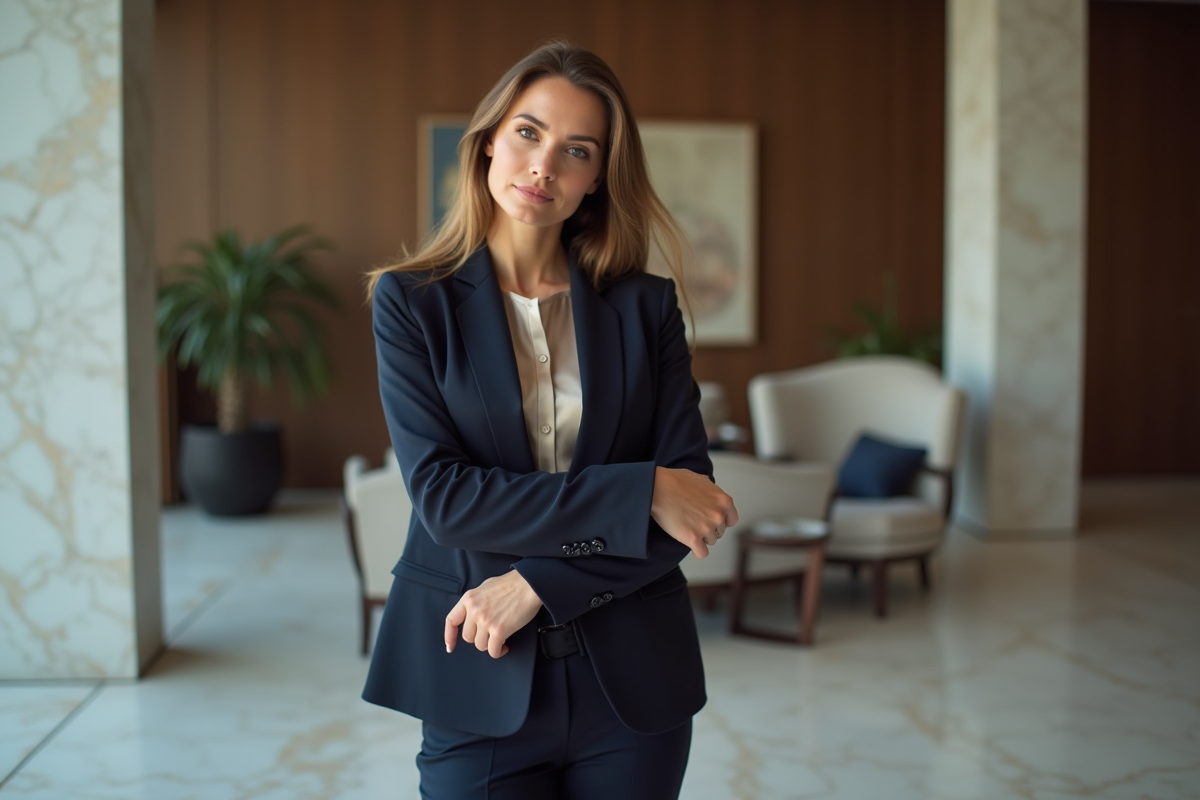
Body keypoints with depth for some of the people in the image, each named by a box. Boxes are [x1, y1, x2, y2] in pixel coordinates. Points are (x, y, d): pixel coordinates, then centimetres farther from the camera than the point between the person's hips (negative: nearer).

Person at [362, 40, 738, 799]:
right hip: (481, 683, -1)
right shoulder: (411, 301, -3)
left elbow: (693, 493, -4)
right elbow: (442, 494, -13)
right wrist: (639, 493, -18)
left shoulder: (646, 305, 0)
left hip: (633, 679, 2)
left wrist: (537, 583, -14)